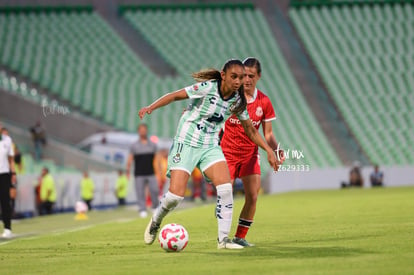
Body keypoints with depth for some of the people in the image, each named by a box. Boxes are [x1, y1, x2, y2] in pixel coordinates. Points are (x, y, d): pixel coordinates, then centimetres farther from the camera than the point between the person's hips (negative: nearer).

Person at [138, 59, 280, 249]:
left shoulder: (238, 101, 0)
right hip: (186, 143, -5)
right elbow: (175, 95, -14)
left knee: (225, 188, -17)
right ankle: (156, 221, 20)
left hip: (210, 147, 5)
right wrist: (151, 107, -25)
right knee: (176, 195, -13)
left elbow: (250, 130, 12)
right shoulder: (208, 88, -17)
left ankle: (223, 239, -7)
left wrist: (268, 150, 6)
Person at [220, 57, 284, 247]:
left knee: (252, 197, -8)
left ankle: (240, 237, 5)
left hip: (251, 154, 2)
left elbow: (268, 134, 4)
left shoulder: (264, 102, -1)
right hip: (228, 152, -2)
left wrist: (276, 150, -13)